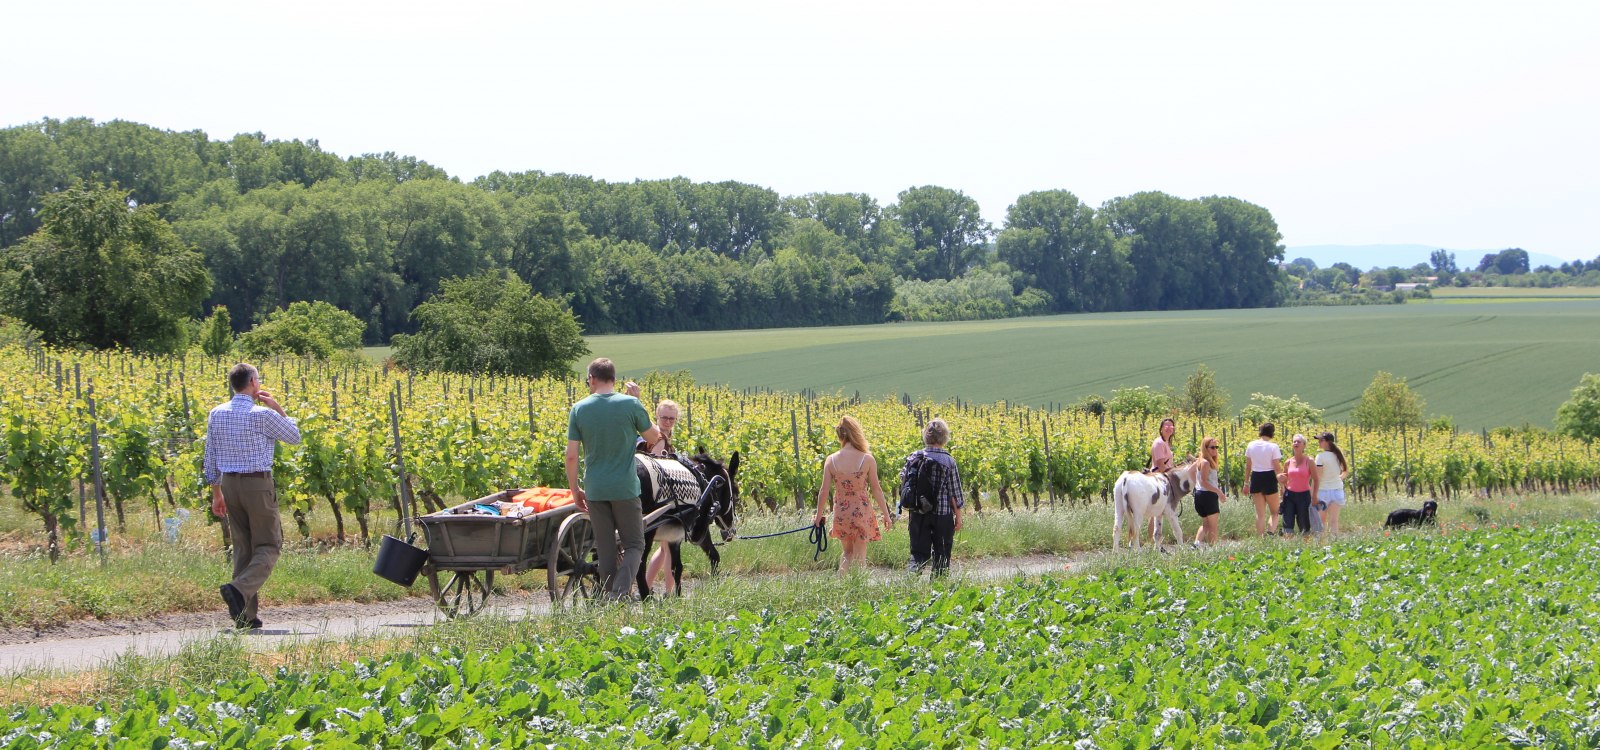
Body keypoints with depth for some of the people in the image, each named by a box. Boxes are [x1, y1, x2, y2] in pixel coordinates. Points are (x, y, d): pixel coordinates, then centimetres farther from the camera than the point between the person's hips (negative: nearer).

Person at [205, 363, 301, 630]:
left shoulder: (216, 415, 6)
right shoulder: (263, 415, -12)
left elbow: (210, 458, 11)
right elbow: (294, 437, 3)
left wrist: (216, 493, 19)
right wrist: (277, 408, 6)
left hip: (229, 484, 6)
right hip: (258, 484, -6)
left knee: (242, 546, 11)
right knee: (268, 546, 2)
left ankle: (246, 615, 7)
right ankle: (240, 589, -22)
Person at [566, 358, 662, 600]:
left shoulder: (579, 409, -1)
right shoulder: (631, 404, -7)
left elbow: (571, 455, -2)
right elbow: (654, 438, 7)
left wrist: (575, 490, 9)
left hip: (594, 489, 2)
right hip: (625, 488, -2)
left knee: (606, 549, 10)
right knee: (634, 544, 5)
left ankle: (609, 596, 10)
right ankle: (620, 591, -16)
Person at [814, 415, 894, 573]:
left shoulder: (831, 460, -5)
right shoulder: (867, 459, -11)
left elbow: (824, 491, -1)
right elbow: (876, 489, -5)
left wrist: (819, 515, 12)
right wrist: (886, 514, 5)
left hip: (841, 512, 3)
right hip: (861, 512, -3)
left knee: (848, 552, 21)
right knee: (859, 556, 8)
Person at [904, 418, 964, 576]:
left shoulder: (914, 458, -3)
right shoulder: (948, 461, -11)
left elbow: (903, 481, 6)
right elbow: (955, 492, -6)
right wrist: (958, 516, 3)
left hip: (918, 514, 2)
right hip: (943, 514, -2)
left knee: (918, 551, 8)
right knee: (941, 553, 10)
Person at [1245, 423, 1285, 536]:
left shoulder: (1251, 445, 2)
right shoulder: (1273, 447, -10)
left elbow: (1248, 465, 7)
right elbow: (1277, 468, -10)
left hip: (1255, 478, 3)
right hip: (1269, 478, -3)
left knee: (1260, 514, 11)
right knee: (1274, 512, 9)